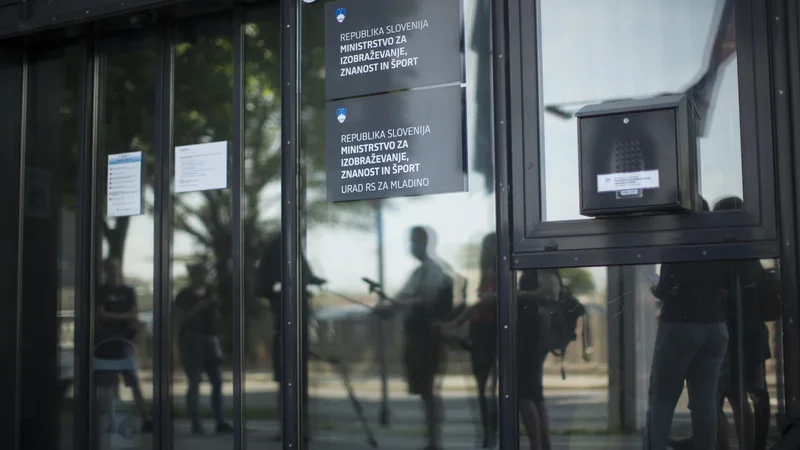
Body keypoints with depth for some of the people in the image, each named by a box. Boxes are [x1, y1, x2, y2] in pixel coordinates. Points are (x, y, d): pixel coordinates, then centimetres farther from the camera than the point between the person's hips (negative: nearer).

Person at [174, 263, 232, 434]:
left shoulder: (209, 293, 12)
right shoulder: (184, 296, -1)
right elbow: (180, 319, -8)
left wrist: (215, 306, -2)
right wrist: (198, 308, -17)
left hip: (210, 339, 5)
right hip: (190, 340, -5)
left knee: (217, 382, 1)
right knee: (194, 383, -4)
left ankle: (220, 422, 3)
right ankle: (196, 424, 0)